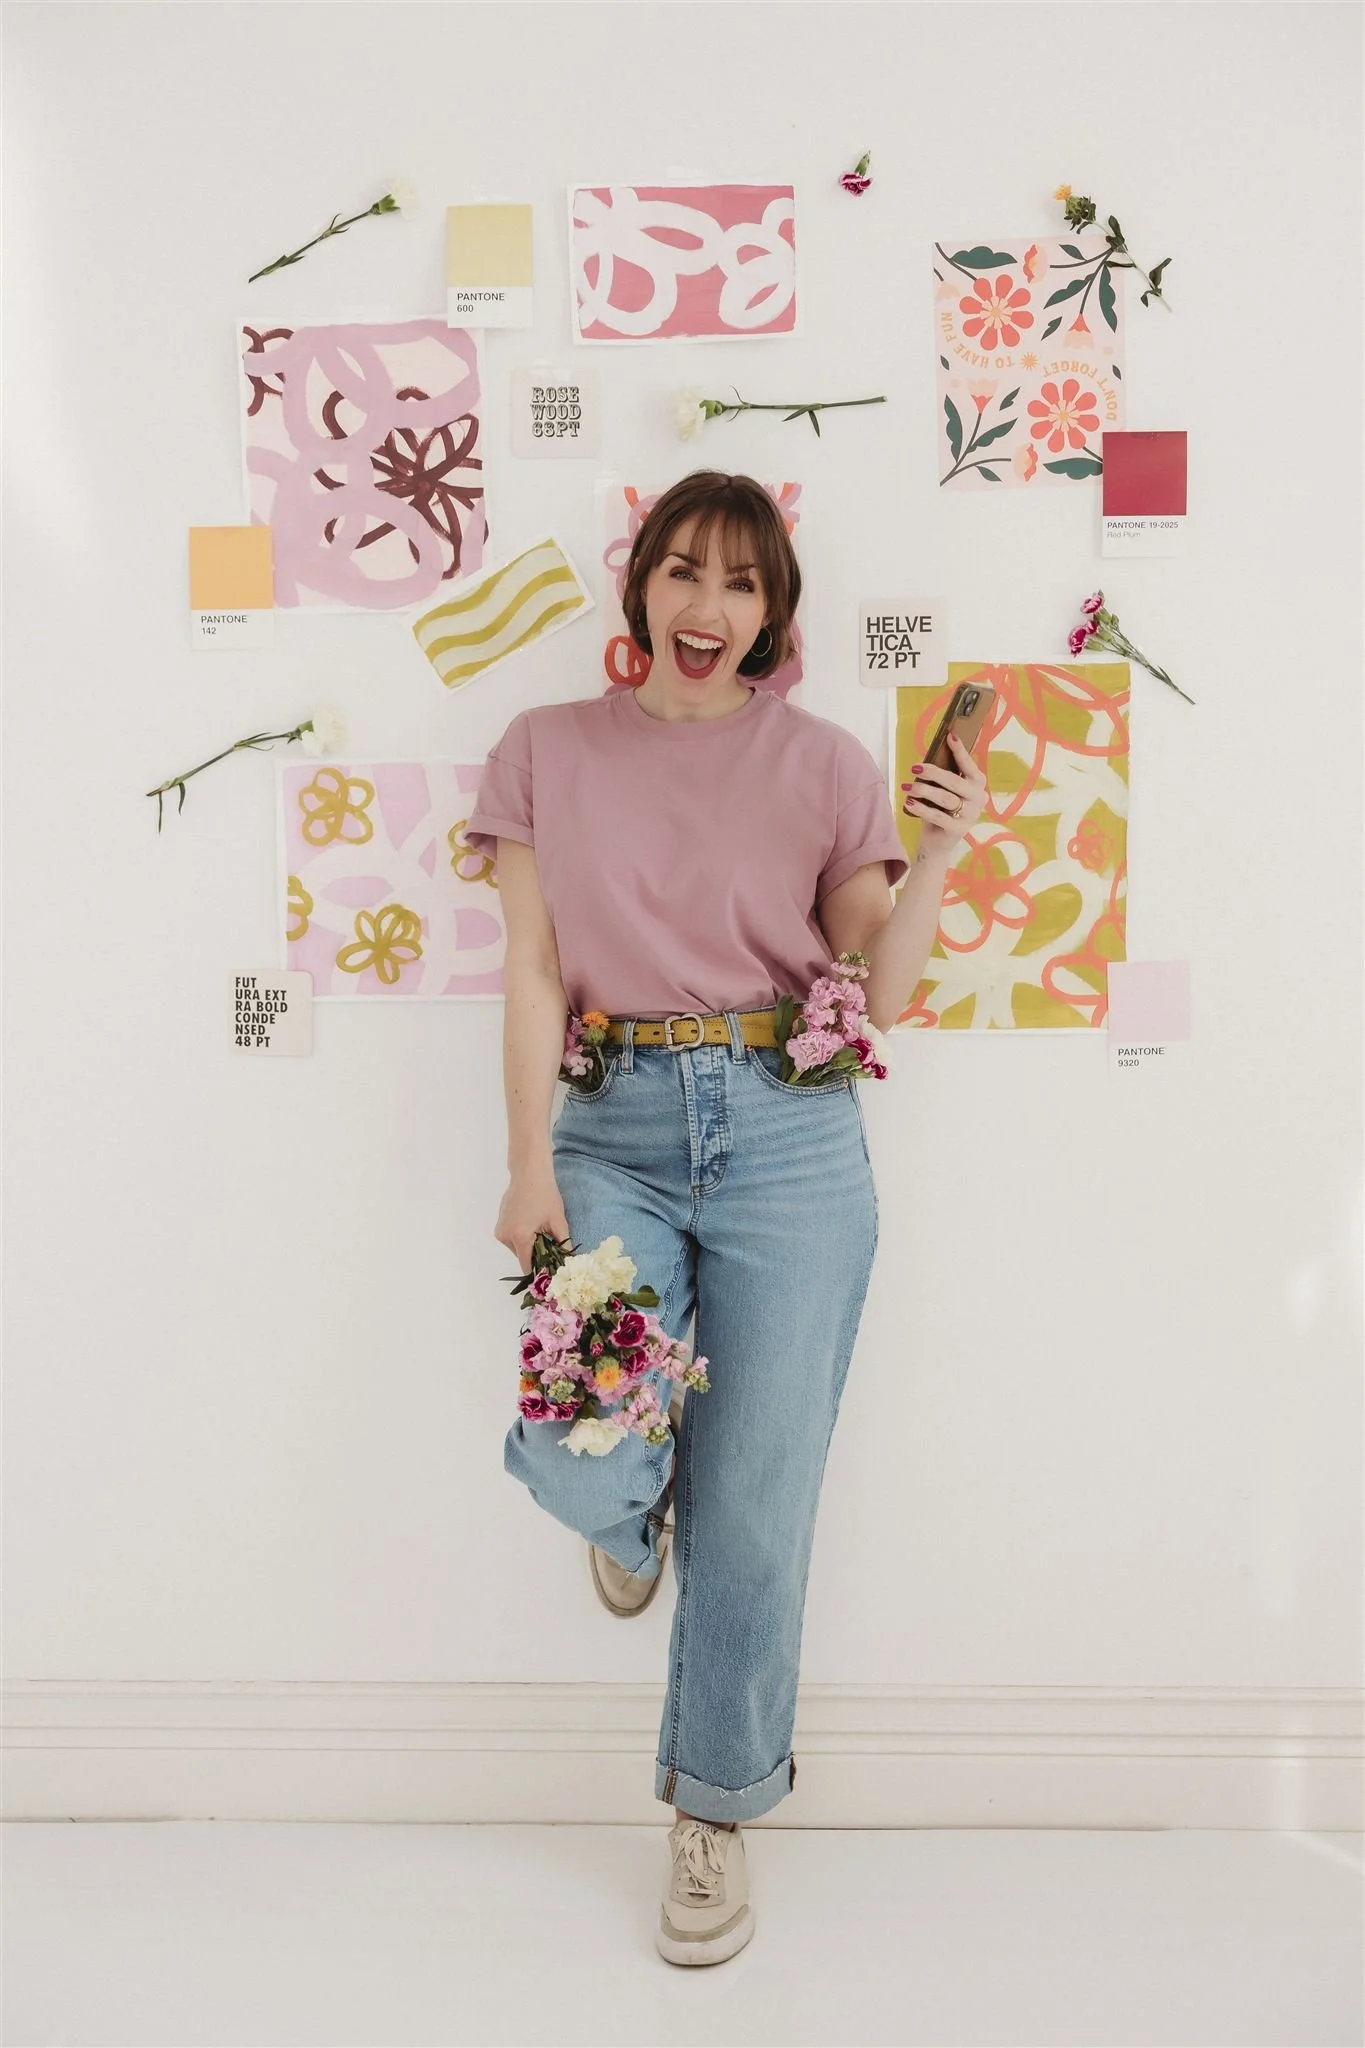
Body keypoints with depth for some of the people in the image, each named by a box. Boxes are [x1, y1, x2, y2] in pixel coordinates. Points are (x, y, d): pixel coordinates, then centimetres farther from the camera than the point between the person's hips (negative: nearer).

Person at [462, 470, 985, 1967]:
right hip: (614, 1127, 1)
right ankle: (629, 1504, 24)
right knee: (581, 1460, -18)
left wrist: (933, 860, -10)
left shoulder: (823, 761, 7)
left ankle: (716, 1808, 29)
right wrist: (530, 1166, -6)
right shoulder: (548, 749, 9)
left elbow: (881, 991, 6)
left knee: (756, 1499, 4)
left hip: (788, 1131, 0)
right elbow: (534, 972, 3)